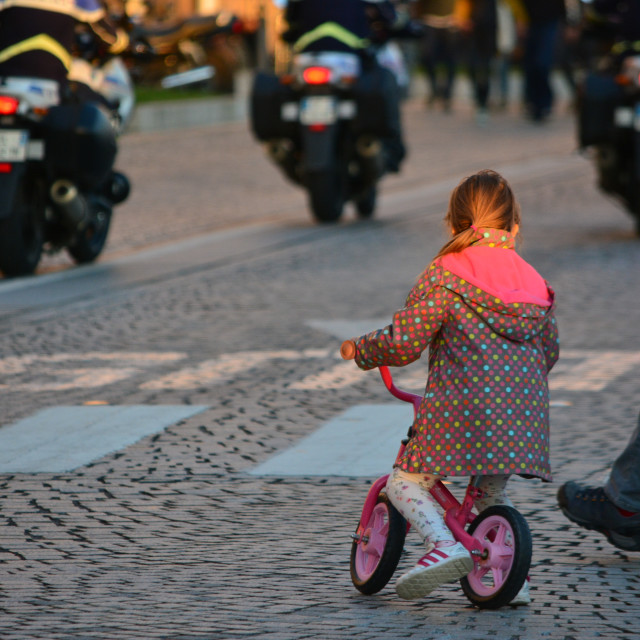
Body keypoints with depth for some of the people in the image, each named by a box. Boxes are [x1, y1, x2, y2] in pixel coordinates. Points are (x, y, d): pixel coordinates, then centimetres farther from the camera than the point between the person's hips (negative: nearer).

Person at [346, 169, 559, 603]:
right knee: (493, 493, 27)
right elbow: (549, 350, 23)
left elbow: (406, 342, -9)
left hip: (463, 407, -6)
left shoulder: (446, 274, -3)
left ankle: (444, 545, -20)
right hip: (524, 415, 6)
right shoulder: (534, 282, 14)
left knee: (406, 481, 4)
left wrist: (363, 349, 10)